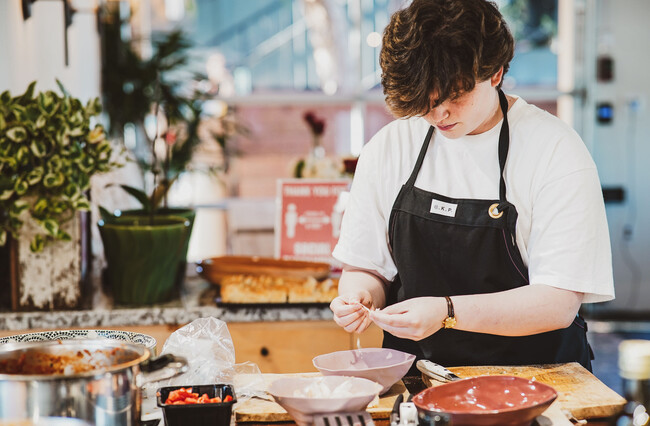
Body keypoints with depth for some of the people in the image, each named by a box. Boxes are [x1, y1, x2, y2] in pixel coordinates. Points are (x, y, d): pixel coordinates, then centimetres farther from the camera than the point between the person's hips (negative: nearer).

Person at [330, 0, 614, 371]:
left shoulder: (557, 151, -9)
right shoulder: (387, 149, 3)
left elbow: (560, 304, -15)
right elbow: (365, 268, 11)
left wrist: (447, 313, -25)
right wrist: (359, 297, -12)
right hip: (416, 374, 4)